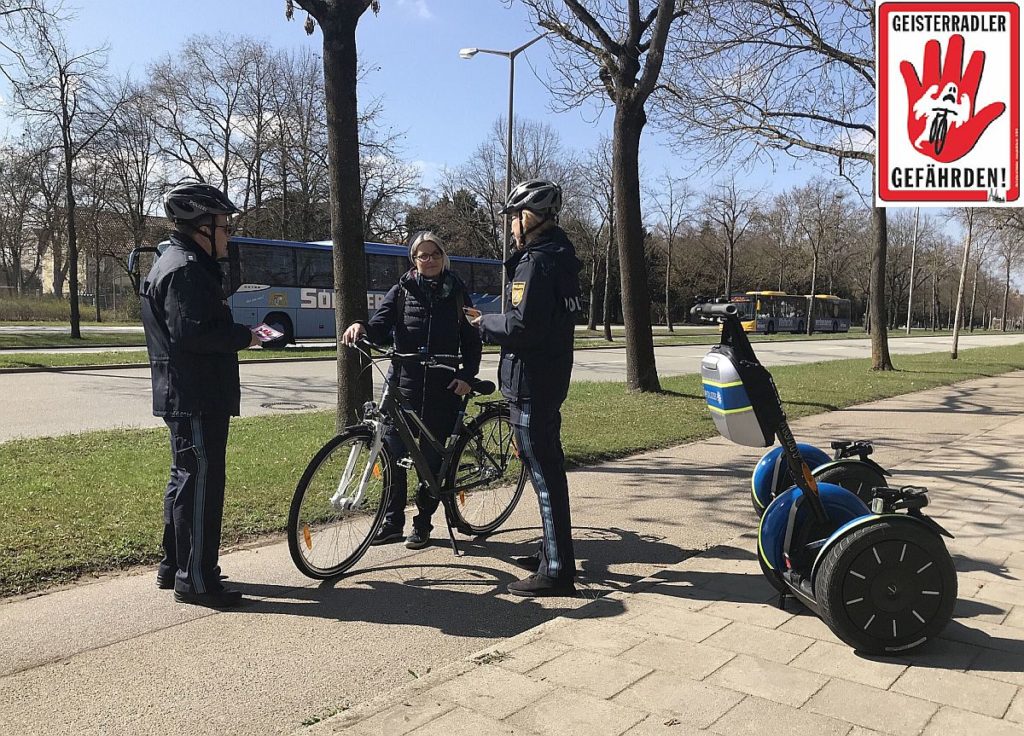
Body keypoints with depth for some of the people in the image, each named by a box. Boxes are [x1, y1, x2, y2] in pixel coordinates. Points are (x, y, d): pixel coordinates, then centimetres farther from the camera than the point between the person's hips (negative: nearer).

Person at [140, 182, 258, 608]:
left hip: (186, 397, 11)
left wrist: (237, 334, 9)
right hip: (195, 399, -11)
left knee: (187, 480, 18)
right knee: (201, 483, -6)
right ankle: (196, 580, 2)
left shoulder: (178, 263, 19)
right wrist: (244, 337, -15)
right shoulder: (186, 269, -15)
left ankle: (173, 567, 30)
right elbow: (191, 333, -25)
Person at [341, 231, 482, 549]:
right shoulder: (402, 291, 6)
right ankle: (392, 523, 16)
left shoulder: (456, 291, 7)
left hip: (443, 388, 0)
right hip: (404, 383, 1)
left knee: (432, 457, 5)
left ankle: (423, 523, 19)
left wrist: (467, 375, -5)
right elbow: (380, 328, -4)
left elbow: (472, 339, 8)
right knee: (394, 454, 1)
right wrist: (361, 327, -26)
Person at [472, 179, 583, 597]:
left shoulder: (537, 263, -17)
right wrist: (492, 320, 12)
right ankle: (553, 554, 31)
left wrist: (485, 324, -7)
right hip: (549, 377, 11)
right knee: (548, 465, 18)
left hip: (531, 382, -11)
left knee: (543, 472, -6)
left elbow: (522, 326, -25)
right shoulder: (558, 257, 16)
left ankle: (556, 571, 1)